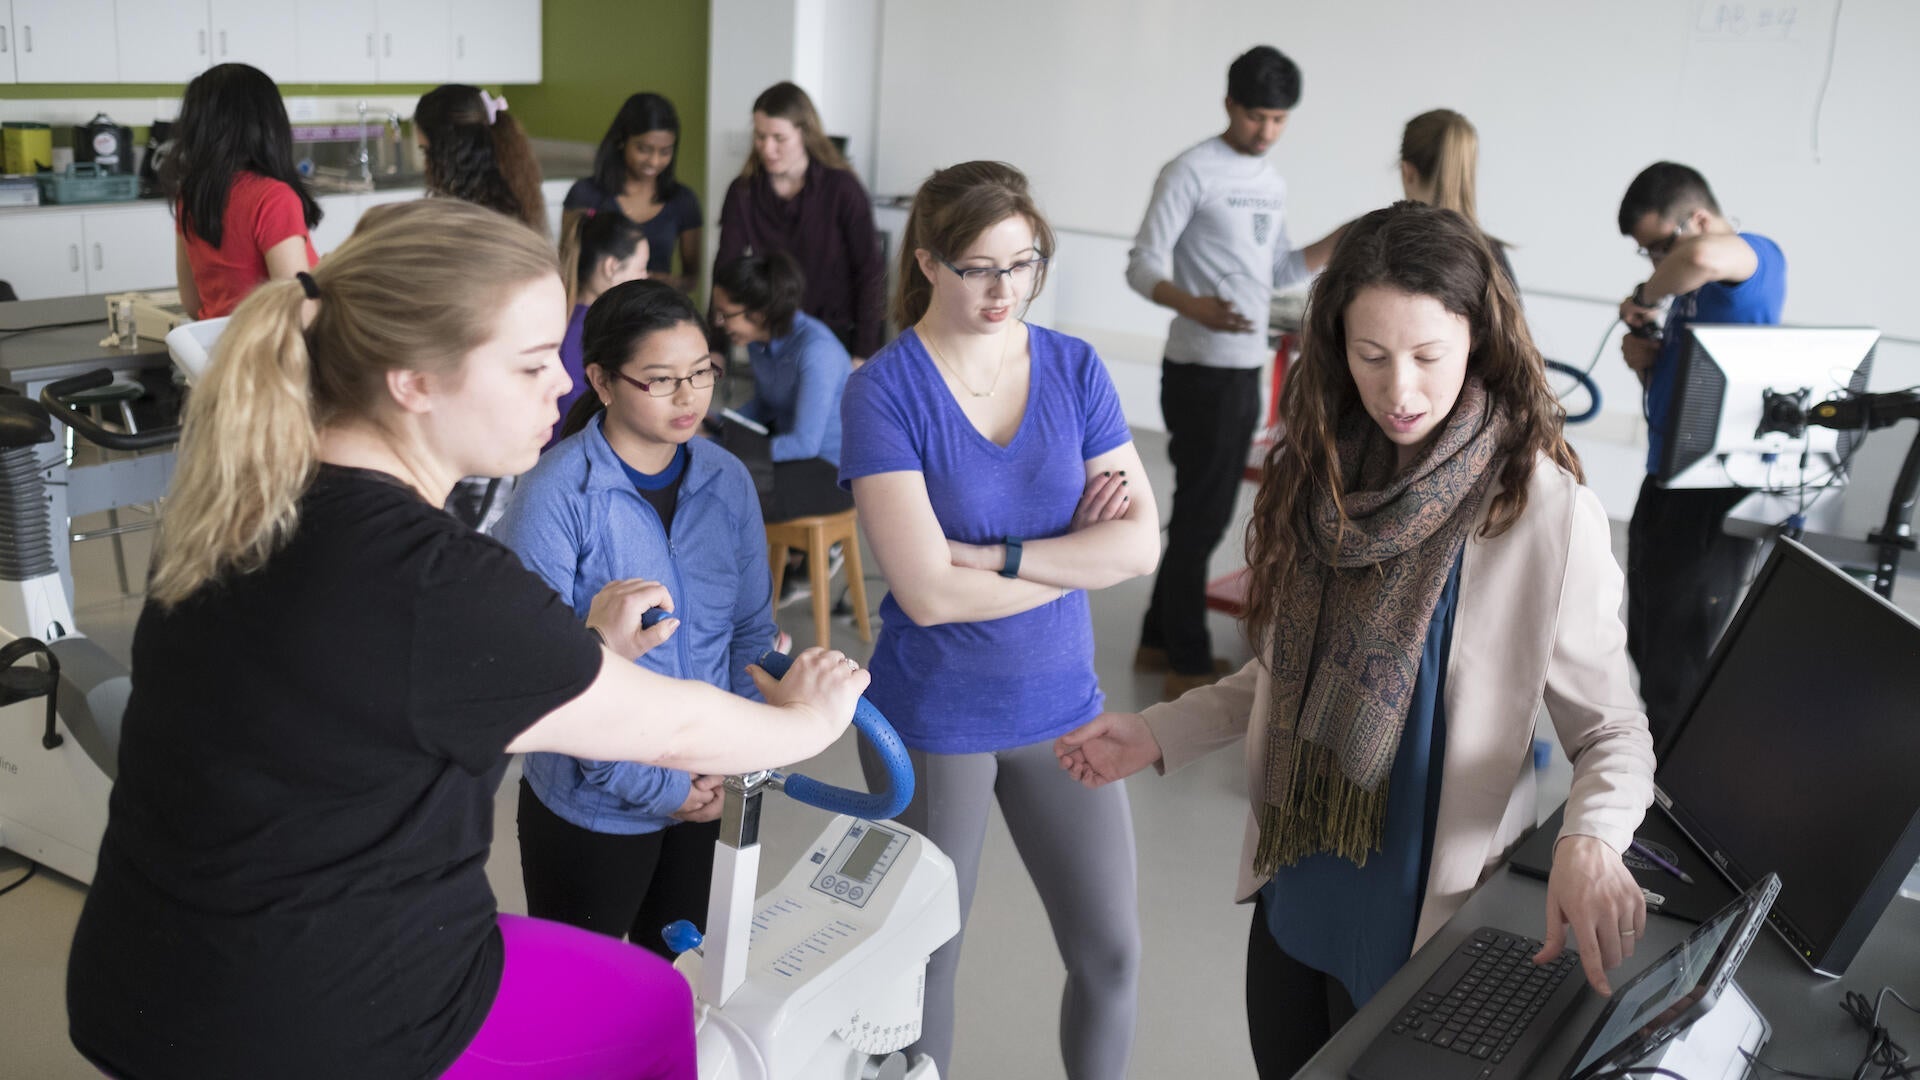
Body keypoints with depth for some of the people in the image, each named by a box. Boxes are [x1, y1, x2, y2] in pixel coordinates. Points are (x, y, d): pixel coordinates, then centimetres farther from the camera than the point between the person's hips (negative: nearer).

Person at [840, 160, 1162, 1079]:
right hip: (934, 717, -3)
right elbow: (929, 592, -21)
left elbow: (1141, 544, -10)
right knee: (926, 959, 14)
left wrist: (995, 555, -19)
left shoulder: (1075, 368, -2)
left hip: (1060, 703, 4)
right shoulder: (884, 390, -14)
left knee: (1111, 951, 12)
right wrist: (1076, 552, -12)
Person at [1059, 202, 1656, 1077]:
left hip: (1424, 918, -5)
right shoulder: (1318, 475, -2)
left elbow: (1611, 730, -15)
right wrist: (1157, 734, 0)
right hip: (1294, 889, 5)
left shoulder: (1549, 514, -19)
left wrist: (1589, 841, -34)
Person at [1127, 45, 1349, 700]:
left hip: (1246, 372, 8)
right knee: (1201, 517, -3)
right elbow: (1143, 267, -16)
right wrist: (1194, 306, -35)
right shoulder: (1191, 172, -11)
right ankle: (1189, 665, 7)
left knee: (1204, 514, 13)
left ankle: (1161, 641, 24)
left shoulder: (1272, 184, 15)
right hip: (1202, 374, -8)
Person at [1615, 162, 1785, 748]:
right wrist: (1644, 358, 2)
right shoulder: (1691, 287, 14)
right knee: (1647, 650, 17)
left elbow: (1702, 256, -37)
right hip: (1665, 482, 9)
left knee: (1679, 672, -4)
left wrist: (1647, 295, -18)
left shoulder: (1758, 257, -11)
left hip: (1716, 497, -9)